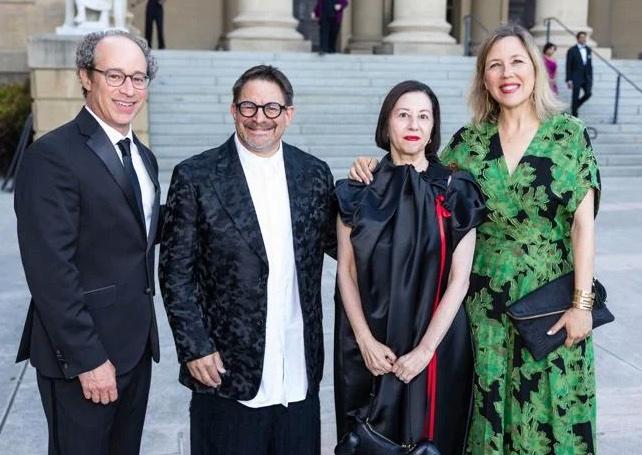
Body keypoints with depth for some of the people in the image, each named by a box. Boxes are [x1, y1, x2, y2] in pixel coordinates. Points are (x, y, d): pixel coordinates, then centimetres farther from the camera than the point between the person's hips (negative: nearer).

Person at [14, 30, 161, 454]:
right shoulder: (52, 156, -15)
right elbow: (50, 270, -19)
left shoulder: (144, 156, 11)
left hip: (136, 345, 8)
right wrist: (88, 358, -19)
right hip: (81, 353, -7)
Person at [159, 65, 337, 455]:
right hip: (226, 370, -3)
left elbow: (339, 244, 8)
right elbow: (175, 272, -4)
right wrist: (194, 348, -9)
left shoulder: (315, 174, 5)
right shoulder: (196, 177, -5)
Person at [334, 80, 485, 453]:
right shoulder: (360, 191, 0)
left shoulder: (455, 192, -4)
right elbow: (346, 270, 0)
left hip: (435, 342, -1)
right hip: (368, 344, 1)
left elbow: (459, 279, -7)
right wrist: (365, 340, -9)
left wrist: (425, 349, -12)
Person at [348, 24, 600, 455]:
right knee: (490, 403, 11)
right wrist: (378, 167, -11)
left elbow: (583, 223, -6)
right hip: (487, 302, 2)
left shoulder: (570, 134, -3)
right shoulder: (469, 142, 3)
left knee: (550, 405, 7)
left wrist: (581, 302, -10)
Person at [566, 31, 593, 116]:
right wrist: (569, 80, -12)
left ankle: (575, 106, 18)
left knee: (588, 94, -7)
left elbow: (590, 65, 14)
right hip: (576, 78, -5)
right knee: (575, 96, -2)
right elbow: (568, 66, -6)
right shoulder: (572, 50, -5)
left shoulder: (588, 50, 11)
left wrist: (591, 78, 11)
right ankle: (574, 115, 9)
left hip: (586, 77, 5)